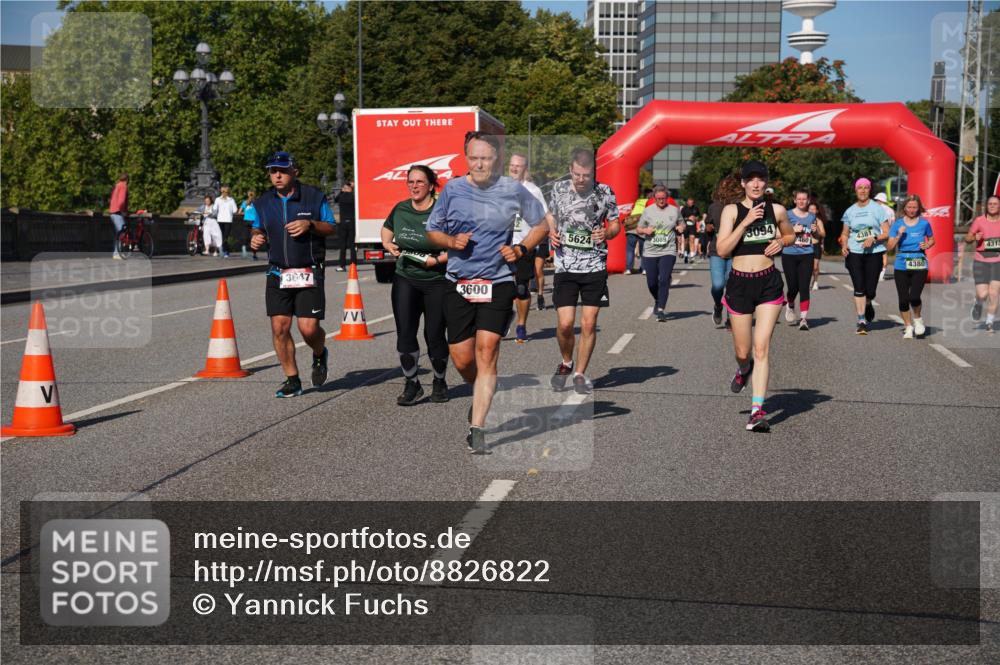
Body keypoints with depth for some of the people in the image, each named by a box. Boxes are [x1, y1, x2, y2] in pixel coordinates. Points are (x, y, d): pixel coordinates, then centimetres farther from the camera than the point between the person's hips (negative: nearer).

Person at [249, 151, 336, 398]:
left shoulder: (314, 197, -1)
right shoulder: (263, 202, 8)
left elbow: (331, 228, 4)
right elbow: (258, 228, 20)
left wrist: (310, 224, -15)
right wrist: (256, 237, -3)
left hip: (309, 273, -3)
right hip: (277, 273, 3)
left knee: (309, 328, -9)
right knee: (279, 327, -3)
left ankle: (320, 355, 27)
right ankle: (292, 380, 10)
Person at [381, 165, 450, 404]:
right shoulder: (400, 209, 5)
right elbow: (386, 230, 24)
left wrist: (438, 259, -21)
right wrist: (388, 244, 4)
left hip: (437, 281, -3)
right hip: (405, 279, 3)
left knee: (435, 336, 3)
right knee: (404, 333, -6)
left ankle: (439, 382, 26)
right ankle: (411, 384, 8)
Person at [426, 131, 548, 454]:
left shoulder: (513, 190, 0)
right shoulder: (452, 189, 3)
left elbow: (541, 224, 13)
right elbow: (432, 230, 13)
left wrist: (521, 249, -3)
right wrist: (451, 241, -7)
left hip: (498, 284, -2)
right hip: (458, 283, 2)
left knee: (486, 351, -12)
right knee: (461, 358, 3)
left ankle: (476, 429, -10)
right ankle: (482, 394, 37)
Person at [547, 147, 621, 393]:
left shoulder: (604, 192, -3)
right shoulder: (559, 188, 1)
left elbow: (616, 224, 7)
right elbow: (550, 215, 18)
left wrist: (606, 233, -15)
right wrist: (551, 232, -3)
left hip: (595, 266, 0)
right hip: (565, 266, 0)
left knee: (588, 324, 0)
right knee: (565, 323, -6)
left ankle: (580, 374, 17)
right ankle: (566, 363, 23)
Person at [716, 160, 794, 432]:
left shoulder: (777, 210, 5)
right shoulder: (732, 210, -2)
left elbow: (790, 235, 24)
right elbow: (722, 250, -13)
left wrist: (781, 242, 1)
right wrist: (747, 221, -18)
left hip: (769, 283, 0)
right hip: (739, 283, 0)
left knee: (761, 348, -10)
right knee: (742, 351, 10)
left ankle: (758, 409, -10)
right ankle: (744, 369, 48)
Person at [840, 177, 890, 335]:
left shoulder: (878, 209, 3)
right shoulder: (850, 211, 11)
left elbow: (886, 233, 0)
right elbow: (845, 234, 17)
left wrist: (874, 238, -17)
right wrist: (844, 245, -3)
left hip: (874, 253, -1)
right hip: (854, 253, 2)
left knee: (870, 289, -2)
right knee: (859, 288, -6)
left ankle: (868, 305, 33)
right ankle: (861, 321, 1)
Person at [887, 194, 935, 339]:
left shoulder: (924, 223, 3)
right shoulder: (897, 224, 3)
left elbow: (932, 239, 18)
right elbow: (890, 246, 1)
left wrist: (927, 245, -3)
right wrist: (899, 235, -13)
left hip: (919, 265, -1)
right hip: (901, 265, 2)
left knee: (914, 297, -15)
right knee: (903, 299, 2)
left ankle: (917, 319, 15)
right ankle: (908, 326, 20)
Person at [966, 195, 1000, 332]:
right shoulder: (979, 221, -3)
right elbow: (967, 238, 4)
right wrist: (975, 237, -17)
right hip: (981, 262, -1)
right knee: (982, 294, -8)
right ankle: (978, 304, 30)